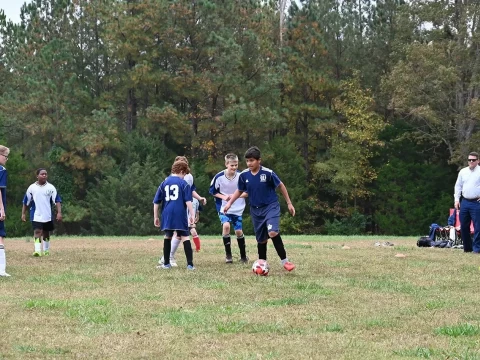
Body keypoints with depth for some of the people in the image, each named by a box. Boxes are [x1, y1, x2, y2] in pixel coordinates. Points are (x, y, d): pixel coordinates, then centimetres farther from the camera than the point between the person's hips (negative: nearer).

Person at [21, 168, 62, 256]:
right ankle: (37, 250, -25)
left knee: (46, 234, 14)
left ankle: (46, 251, 28)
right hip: (36, 216, -1)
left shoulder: (51, 188, -2)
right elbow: (26, 202, 7)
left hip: (48, 216, 1)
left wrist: (59, 212, -15)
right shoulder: (32, 188, 0)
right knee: (37, 232, -17)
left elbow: (57, 201, -5)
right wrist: (23, 214, 5)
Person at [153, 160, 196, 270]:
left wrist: (155, 217, 18)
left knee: (168, 236, 17)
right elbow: (188, 201, -6)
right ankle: (190, 264, -9)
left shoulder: (164, 183, 12)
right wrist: (191, 215, -4)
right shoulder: (183, 183, 2)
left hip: (167, 215, 3)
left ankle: (166, 263, 20)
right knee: (185, 237, -1)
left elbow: (156, 202, 12)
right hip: (180, 215, -3)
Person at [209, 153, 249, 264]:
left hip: (238, 209, 1)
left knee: (239, 231, 3)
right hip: (224, 208, -1)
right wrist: (223, 197, -16)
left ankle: (243, 256, 25)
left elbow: (248, 192, -2)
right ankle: (228, 254, -10)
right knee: (226, 225, -24)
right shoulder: (219, 177, -14)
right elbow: (212, 191, 1)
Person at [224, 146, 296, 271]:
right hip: (256, 210, 4)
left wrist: (289, 203, 1)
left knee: (273, 232, -26)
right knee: (261, 240, 10)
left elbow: (281, 186, -3)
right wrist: (229, 203, 3)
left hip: (271, 207, -4)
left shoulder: (268, 173, -17)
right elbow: (239, 191, 13)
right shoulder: (244, 175, -5)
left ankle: (284, 261, -15)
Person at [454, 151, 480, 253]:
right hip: (464, 202, 5)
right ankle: (467, 247, 17)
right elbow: (458, 186, 15)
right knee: (464, 226, 7)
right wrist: (456, 200, 7)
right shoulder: (463, 171, 12)